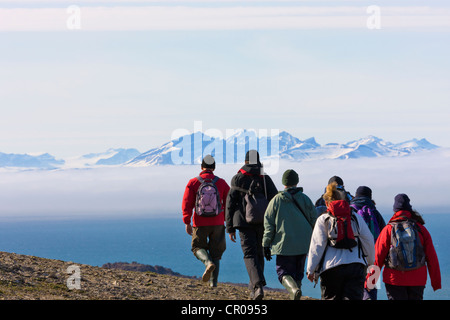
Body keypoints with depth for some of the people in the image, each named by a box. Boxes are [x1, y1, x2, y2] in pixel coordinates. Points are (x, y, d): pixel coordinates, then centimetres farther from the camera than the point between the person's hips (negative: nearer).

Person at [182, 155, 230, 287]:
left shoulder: (193, 182, -4)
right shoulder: (221, 183, 0)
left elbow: (187, 203, -7)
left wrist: (187, 222, -1)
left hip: (200, 223, -1)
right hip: (218, 223, 1)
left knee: (198, 247, 16)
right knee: (215, 252, 12)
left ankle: (208, 263, -17)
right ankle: (213, 282, 6)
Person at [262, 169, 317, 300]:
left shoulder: (276, 200, -1)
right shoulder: (305, 199, 3)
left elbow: (268, 224, 0)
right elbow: (314, 222, 5)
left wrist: (266, 245, 6)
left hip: (284, 244, -2)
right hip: (304, 244, 2)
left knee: (283, 272, 1)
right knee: (298, 273, 16)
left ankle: (293, 288, -27)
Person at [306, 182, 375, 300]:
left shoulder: (323, 220, 3)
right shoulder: (356, 218, 12)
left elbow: (317, 246, -1)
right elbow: (368, 241, 14)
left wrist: (311, 270, 4)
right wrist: (370, 262, 28)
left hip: (331, 268, -1)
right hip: (356, 267, 1)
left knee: (330, 298, 10)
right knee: (354, 297, -4)